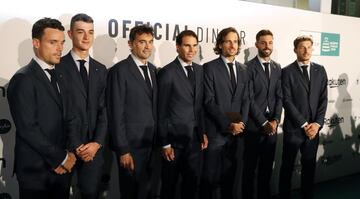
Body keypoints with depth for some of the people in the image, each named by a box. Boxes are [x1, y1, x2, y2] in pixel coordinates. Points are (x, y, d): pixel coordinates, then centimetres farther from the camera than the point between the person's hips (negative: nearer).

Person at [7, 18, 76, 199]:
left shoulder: (58, 77, 11)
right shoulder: (23, 79, -13)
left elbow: (68, 118, 8)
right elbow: (28, 128, -19)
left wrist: (71, 153, -6)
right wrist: (60, 158, -13)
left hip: (61, 167, 7)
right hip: (36, 170, -6)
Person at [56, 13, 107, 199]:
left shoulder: (101, 70, 9)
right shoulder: (58, 67, -6)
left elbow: (104, 109, 5)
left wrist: (97, 142, -7)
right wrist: (75, 146, -10)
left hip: (93, 146, 3)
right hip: (65, 145, -3)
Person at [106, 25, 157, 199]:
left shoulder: (152, 69, 10)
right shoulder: (120, 70, -12)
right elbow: (116, 113, -15)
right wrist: (123, 149, -17)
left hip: (151, 142, 6)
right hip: (131, 143, -6)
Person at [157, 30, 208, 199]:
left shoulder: (199, 70, 8)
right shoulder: (167, 72, -10)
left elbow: (200, 104, 12)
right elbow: (161, 110, -9)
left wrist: (203, 132, 8)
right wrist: (165, 143, -10)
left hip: (195, 136, 5)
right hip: (175, 137, -5)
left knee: (193, 182, 15)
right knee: (169, 184, 11)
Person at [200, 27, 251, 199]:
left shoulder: (243, 70, 14)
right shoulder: (209, 68, -3)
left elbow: (246, 100, 12)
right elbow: (209, 101, -10)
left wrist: (242, 123, -4)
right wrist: (228, 124, -13)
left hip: (238, 132, 5)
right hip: (216, 131, -4)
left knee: (232, 176, 10)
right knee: (212, 177, 3)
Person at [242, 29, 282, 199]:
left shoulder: (277, 68, 10)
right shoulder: (248, 67, -8)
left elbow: (280, 96, 7)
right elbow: (249, 99, -11)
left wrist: (275, 120, -6)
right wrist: (263, 123, -12)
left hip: (271, 125, 5)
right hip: (254, 126, -5)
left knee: (267, 166, 13)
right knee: (250, 167, 6)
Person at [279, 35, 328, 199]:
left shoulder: (320, 70, 8)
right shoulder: (287, 71, -5)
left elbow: (323, 99, 4)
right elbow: (287, 101, -11)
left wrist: (317, 123, -7)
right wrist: (304, 124, -13)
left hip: (314, 128, 3)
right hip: (293, 128, -3)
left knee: (309, 165, 13)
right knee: (287, 166, 8)